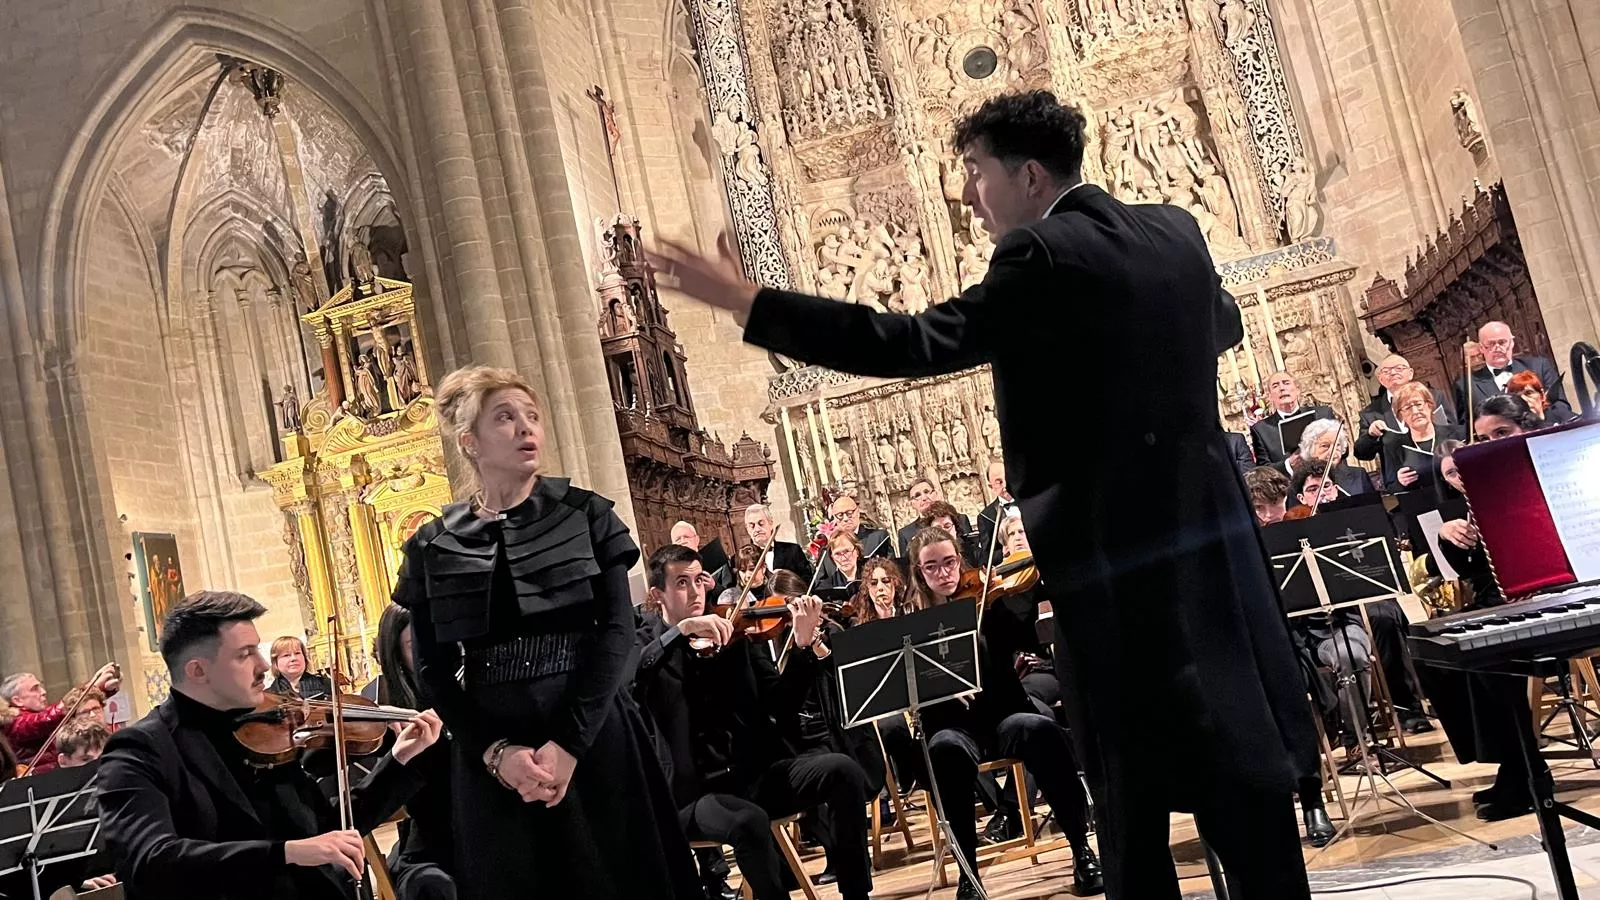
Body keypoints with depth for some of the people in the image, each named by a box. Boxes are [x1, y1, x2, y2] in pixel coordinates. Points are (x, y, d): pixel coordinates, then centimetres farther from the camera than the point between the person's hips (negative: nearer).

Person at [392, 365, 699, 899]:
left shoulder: (587, 515, 2)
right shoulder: (433, 549, 5)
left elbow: (617, 630, -6)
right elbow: (433, 671, 2)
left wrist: (568, 743, -16)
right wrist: (496, 751, -12)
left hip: (596, 740, -1)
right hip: (491, 752, 1)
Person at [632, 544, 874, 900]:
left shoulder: (734, 635, 10)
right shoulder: (644, 641, 2)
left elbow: (781, 707, 2)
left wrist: (803, 646, -13)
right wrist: (681, 631, -30)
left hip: (754, 771, 4)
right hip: (693, 791, -4)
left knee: (844, 771, -17)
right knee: (750, 821, -35)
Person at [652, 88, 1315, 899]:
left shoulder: (1042, 255, -14)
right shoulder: (1176, 231, 8)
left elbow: (918, 344, -21)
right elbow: (1225, 324, 26)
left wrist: (744, 301, -20)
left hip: (1118, 557, -7)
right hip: (1212, 532, 8)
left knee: (1135, 782, 6)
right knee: (1243, 750, 17)